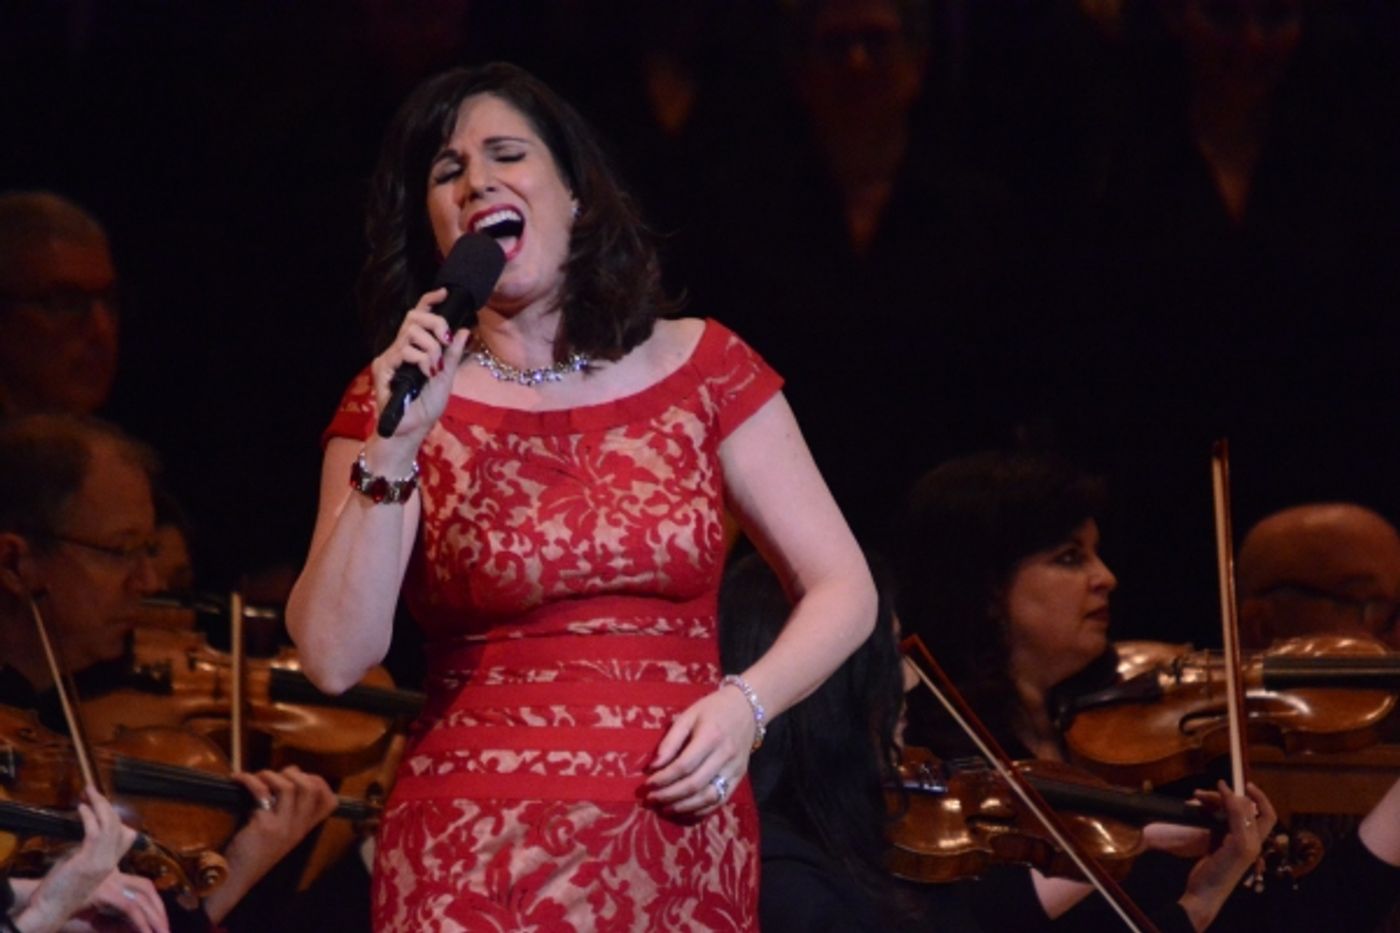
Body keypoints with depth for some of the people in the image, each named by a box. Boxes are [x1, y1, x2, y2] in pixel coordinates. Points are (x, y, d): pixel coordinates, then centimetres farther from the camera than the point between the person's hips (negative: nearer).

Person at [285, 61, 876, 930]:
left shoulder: (700, 365, 3)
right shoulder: (399, 399, 1)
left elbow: (844, 591, 5)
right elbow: (335, 659, -10)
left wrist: (745, 703, -11)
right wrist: (394, 449, -18)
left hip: (683, 851, 1)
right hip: (477, 857, -1)